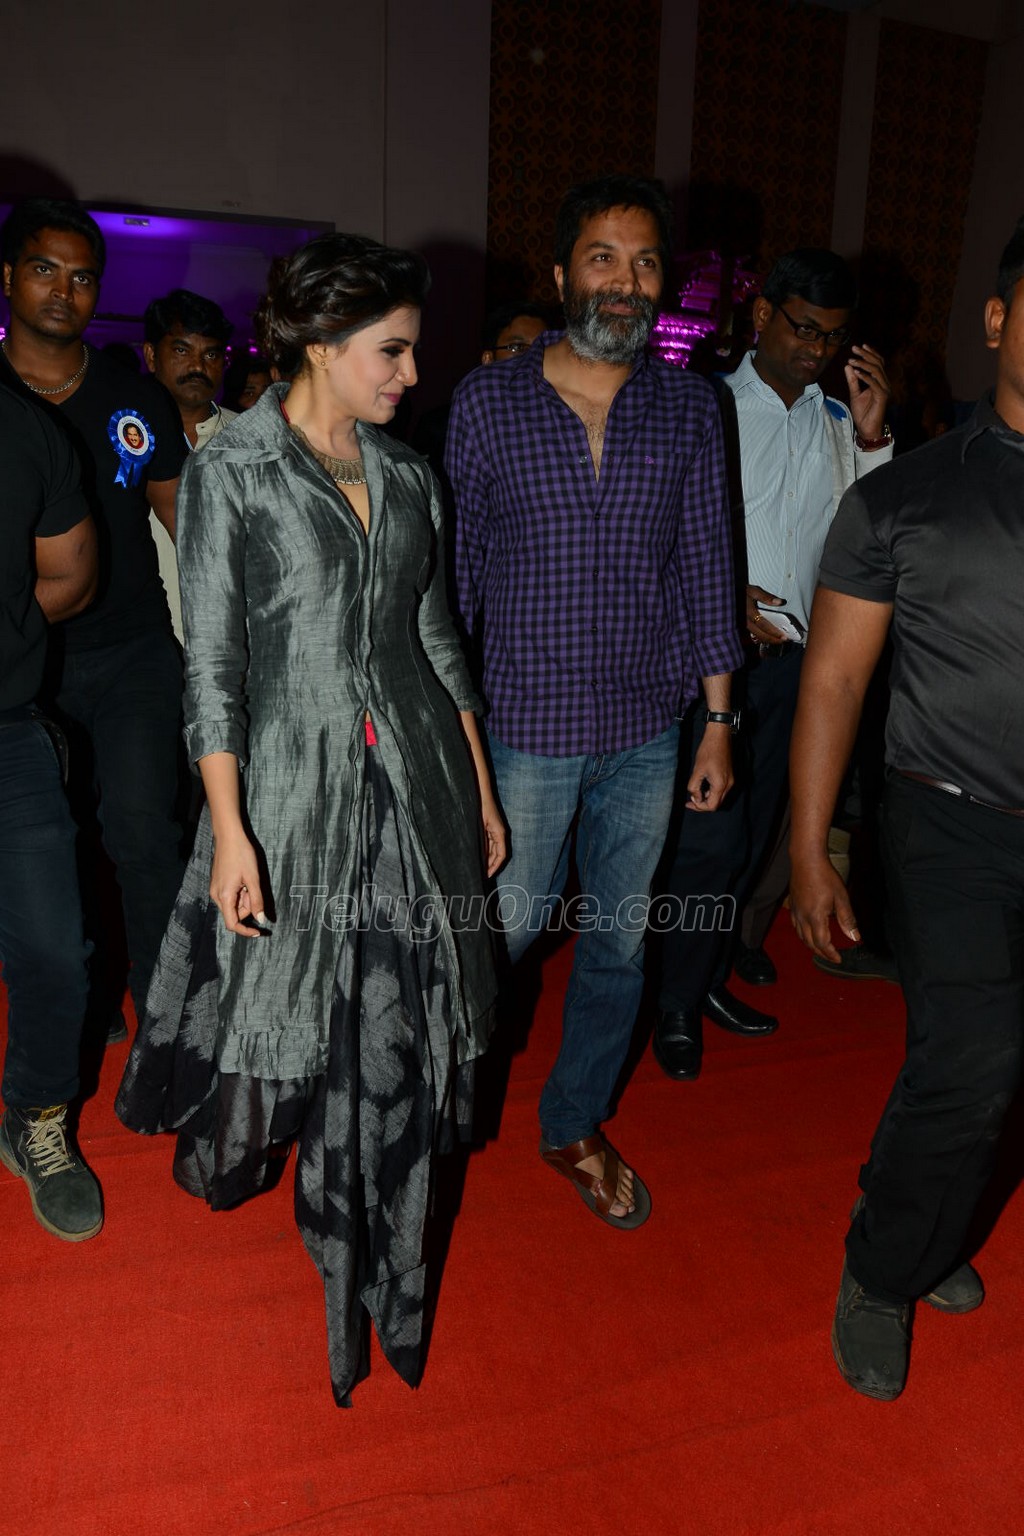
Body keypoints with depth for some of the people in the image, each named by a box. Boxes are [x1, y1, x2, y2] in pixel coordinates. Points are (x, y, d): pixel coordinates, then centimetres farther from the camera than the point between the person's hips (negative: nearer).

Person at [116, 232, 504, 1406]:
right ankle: (222, 1151, 48)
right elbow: (212, 664, -8)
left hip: (412, 786, 4)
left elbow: (437, 637, 13)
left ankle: (371, 1288, 31)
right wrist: (228, 831, -14)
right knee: (276, 1014, 9)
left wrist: (479, 786, 11)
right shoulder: (229, 475, -4)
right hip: (291, 792, -4)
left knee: (394, 1046, 9)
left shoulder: (405, 479, 9)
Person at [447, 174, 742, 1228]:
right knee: (510, 924, 8)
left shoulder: (689, 408, 4)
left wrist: (717, 719, 5)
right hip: (527, 725, -2)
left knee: (620, 937, 12)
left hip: (649, 726, 3)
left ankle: (575, 1126, 35)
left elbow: (704, 566, 6)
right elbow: (455, 566, 1)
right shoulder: (487, 400, -2)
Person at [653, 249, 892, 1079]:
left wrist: (872, 435, -6)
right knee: (710, 838, -5)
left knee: (754, 834, 12)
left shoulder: (840, 423, 13)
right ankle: (677, 1005, 13)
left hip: (795, 655, 5)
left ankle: (707, 975, 30)